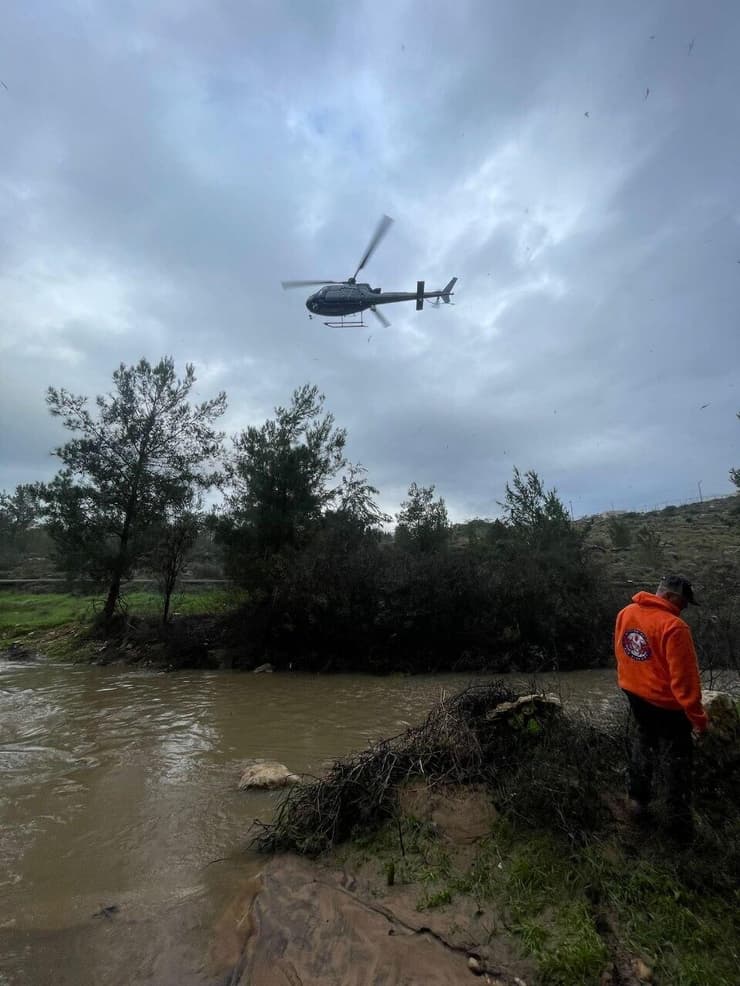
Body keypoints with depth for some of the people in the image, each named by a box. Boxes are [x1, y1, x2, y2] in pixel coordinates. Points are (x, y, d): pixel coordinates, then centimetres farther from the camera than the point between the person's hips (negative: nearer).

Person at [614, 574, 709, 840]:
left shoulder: (625, 613, -4)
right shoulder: (673, 627, -27)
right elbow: (684, 678, -24)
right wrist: (698, 716, -15)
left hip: (636, 695, 6)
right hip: (666, 703, -6)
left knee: (644, 743, 25)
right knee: (678, 759, 14)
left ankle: (637, 799, 35)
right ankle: (679, 820, 27)